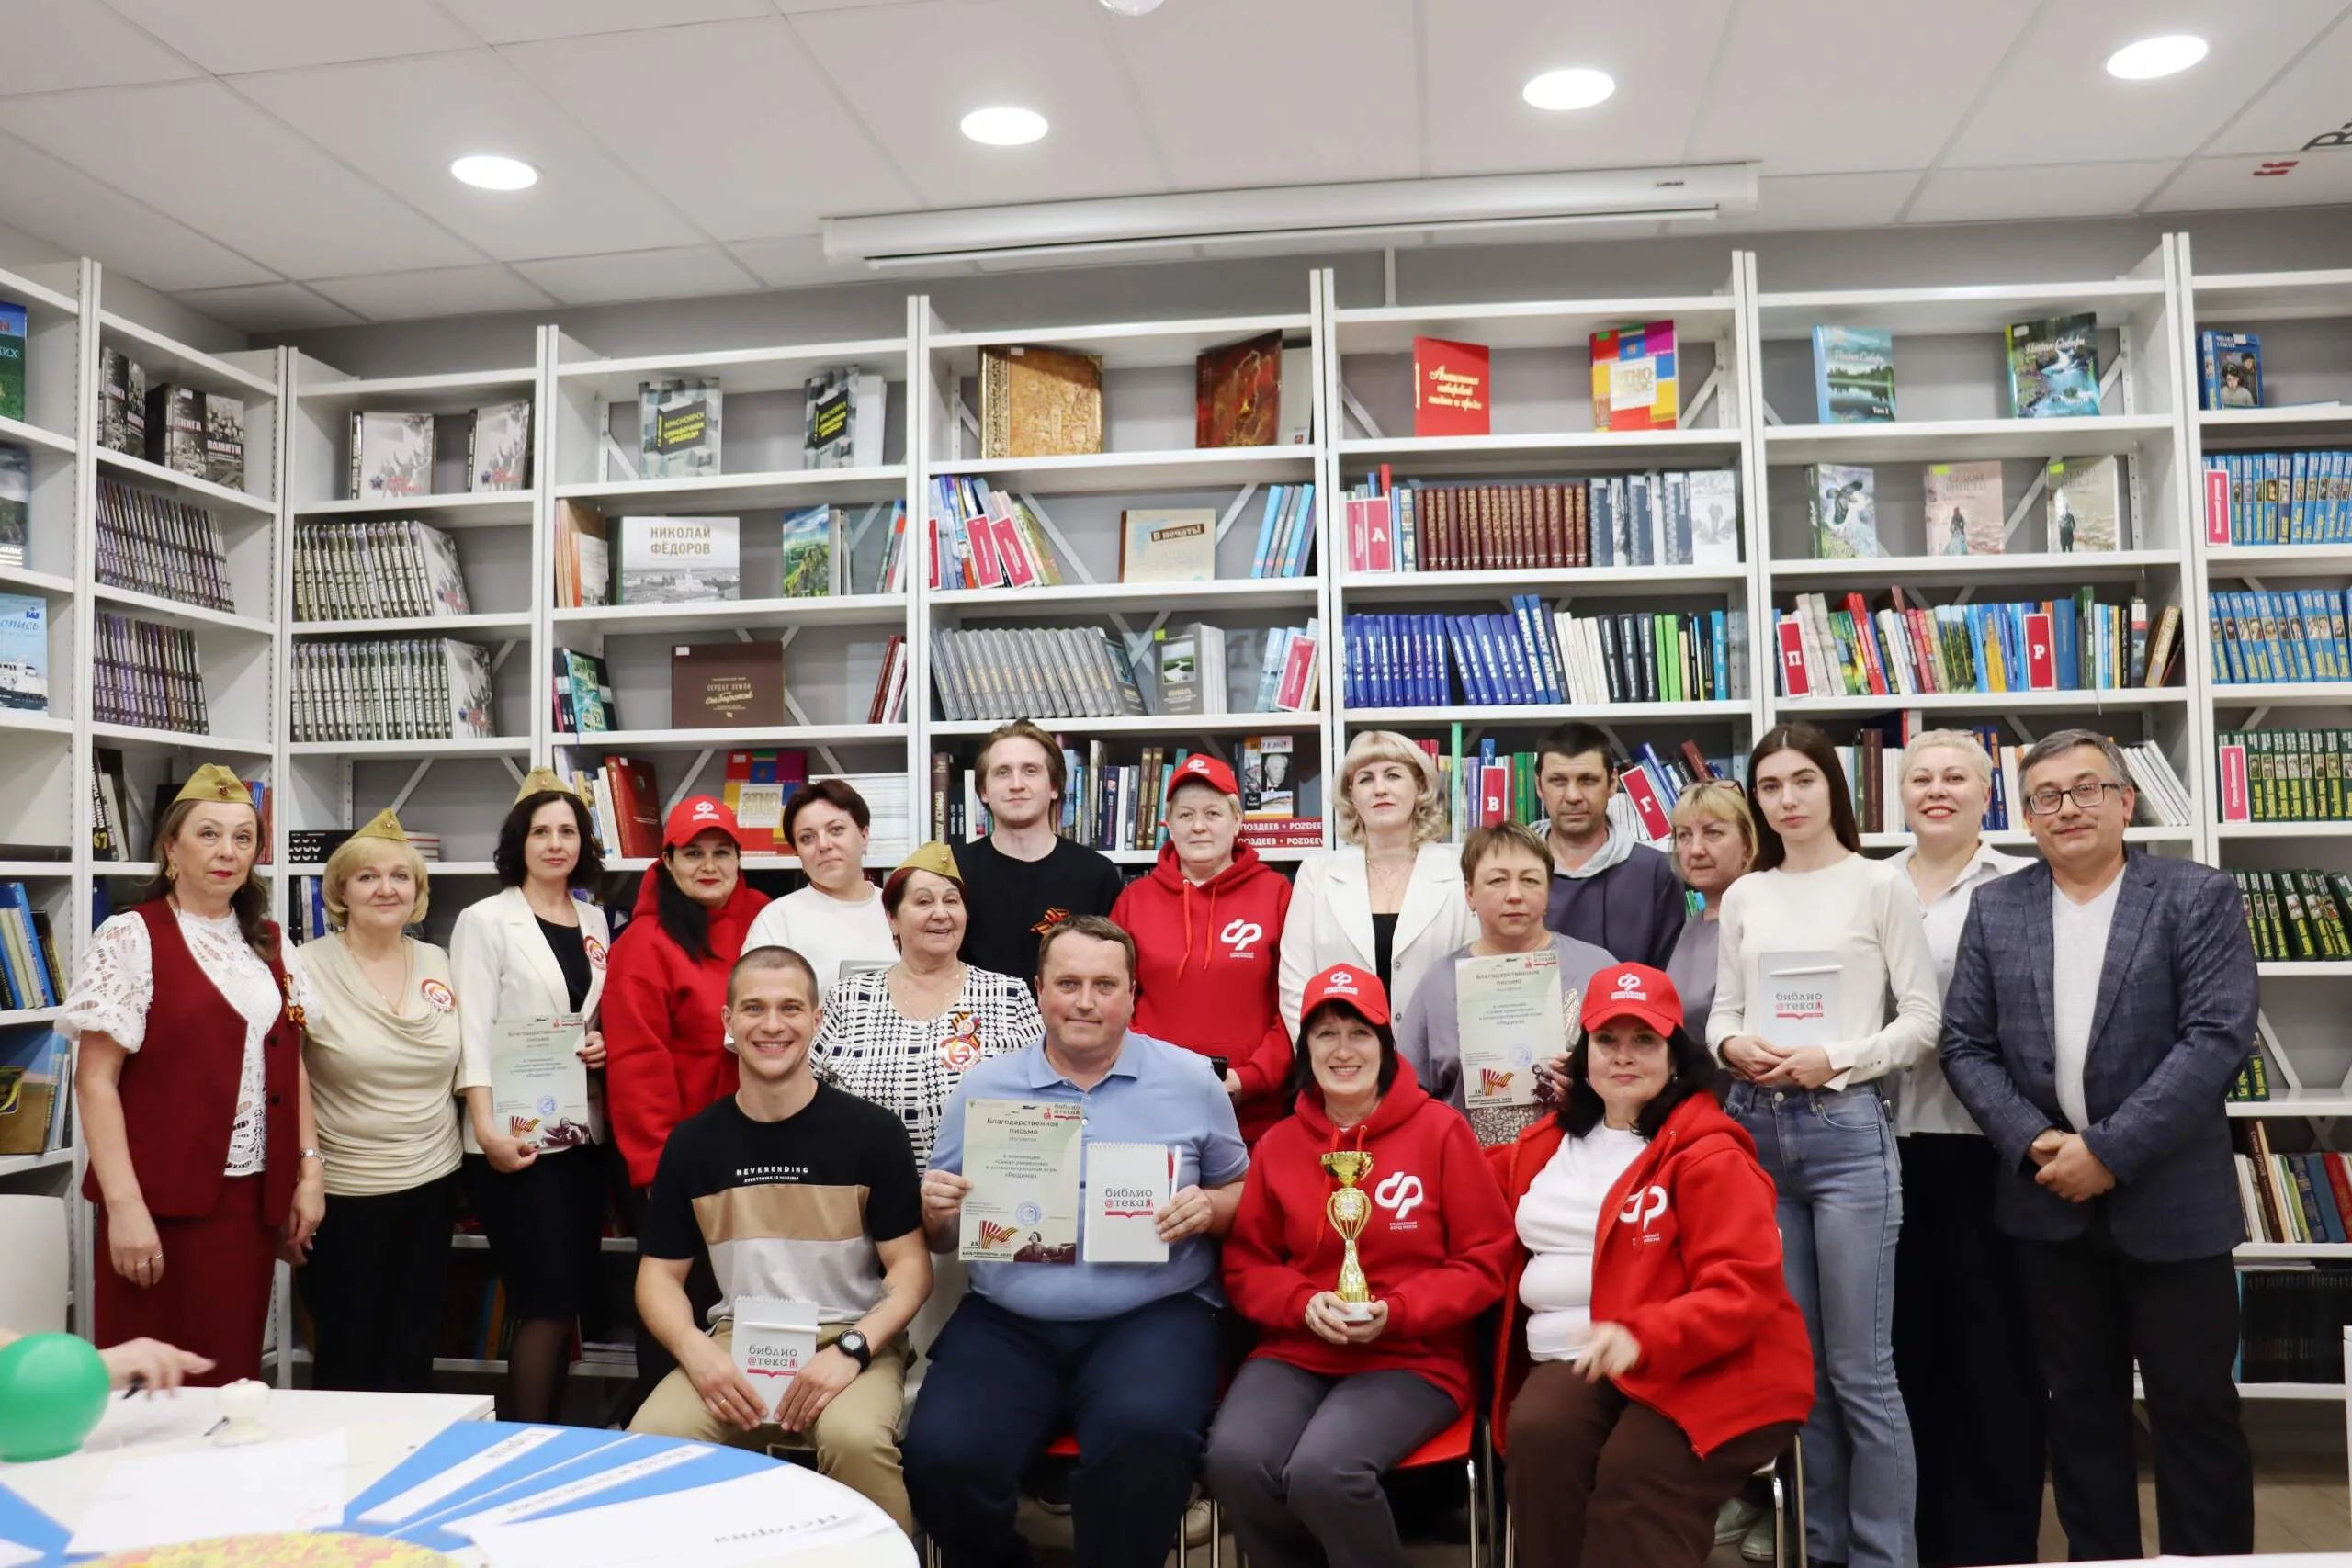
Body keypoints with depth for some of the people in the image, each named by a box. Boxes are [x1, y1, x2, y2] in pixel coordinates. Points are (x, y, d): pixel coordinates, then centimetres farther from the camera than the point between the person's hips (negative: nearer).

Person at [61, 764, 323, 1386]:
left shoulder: (267, 942, 11)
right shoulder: (131, 937, -7)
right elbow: (95, 1081, -11)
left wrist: (309, 1169, 7)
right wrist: (124, 1205, -17)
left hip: (254, 1197, 5)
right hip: (164, 1200, -5)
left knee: (234, 1376, 12)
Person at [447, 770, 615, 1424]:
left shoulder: (595, 920, 12)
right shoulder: (486, 921, -5)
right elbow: (472, 1034, -11)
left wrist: (603, 1044, -1)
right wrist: (487, 1130, -20)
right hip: (516, 1137, -6)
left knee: (570, 1301, 9)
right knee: (546, 1306, -6)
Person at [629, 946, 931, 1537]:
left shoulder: (871, 1131, -5)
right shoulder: (693, 1142, 5)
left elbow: (911, 1266, -3)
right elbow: (660, 1273, 9)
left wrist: (851, 1350, -19)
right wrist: (697, 1352, -11)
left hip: (850, 1338, -3)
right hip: (735, 1340, 3)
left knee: (855, 1437, -33)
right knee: (650, 1439, -25)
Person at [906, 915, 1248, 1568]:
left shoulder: (1190, 1080, 7)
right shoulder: (982, 1087, 11)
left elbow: (1243, 1193, 13)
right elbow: (939, 1237, 15)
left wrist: (1208, 1209, -9)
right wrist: (934, 1211, -8)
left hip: (1150, 1316, -2)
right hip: (1004, 1324, 2)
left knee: (1146, 1435, -33)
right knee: (941, 1457, -22)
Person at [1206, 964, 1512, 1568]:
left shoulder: (1440, 1130, -2)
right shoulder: (1278, 1143, 7)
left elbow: (1486, 1261, -1)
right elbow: (1246, 1267, 12)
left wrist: (1395, 1313, -14)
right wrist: (1305, 1304, -9)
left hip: (1415, 1357, -3)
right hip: (1296, 1351, 3)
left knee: (1324, 1471, -30)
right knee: (1235, 1460, -25)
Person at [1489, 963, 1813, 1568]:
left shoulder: (1710, 1154, -6)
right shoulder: (1548, 1142, 14)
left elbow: (1743, 1289, -14)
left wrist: (1642, 1338, -28)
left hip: (1701, 1368, -4)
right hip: (1577, 1363, 5)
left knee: (1633, 1481, -32)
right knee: (1536, 1435, -28)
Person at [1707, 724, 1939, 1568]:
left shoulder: (1879, 884, -1)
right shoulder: (1744, 896, 11)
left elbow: (1922, 1022, -3)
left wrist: (1833, 1060, -15)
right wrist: (1733, 1044, -8)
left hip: (1846, 1128, -4)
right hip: (1756, 1129, 4)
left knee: (1859, 1367, 0)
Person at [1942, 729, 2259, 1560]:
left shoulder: (2198, 896, -3)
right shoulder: (1995, 909, 6)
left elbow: (2219, 1036, -13)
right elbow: (1965, 1046, 4)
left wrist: (2110, 1151, -17)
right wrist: (2036, 1143, -11)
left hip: (2170, 1197, -3)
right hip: (2051, 1198, 3)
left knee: (2195, 1406, 7)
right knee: (2082, 1405, 13)